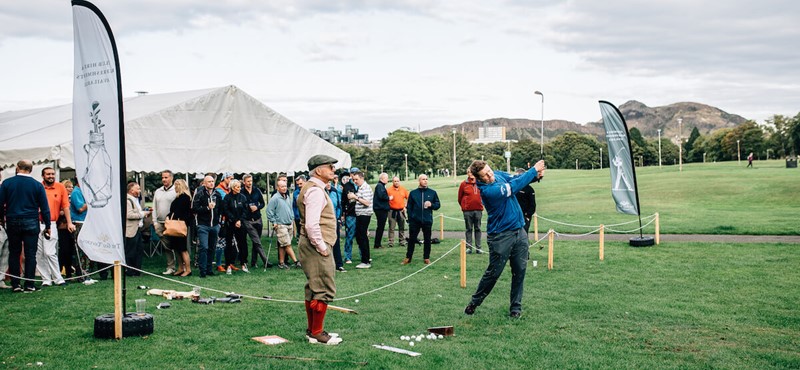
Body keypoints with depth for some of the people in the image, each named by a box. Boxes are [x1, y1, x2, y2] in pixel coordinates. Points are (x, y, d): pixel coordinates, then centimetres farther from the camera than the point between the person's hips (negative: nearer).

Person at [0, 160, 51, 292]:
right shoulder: (37, 185, -3)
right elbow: (44, 207, -2)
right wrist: (47, 226, 5)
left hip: (12, 222, 1)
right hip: (31, 223, -1)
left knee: (14, 254, 10)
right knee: (30, 254, 1)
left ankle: (15, 285, 10)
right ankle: (29, 285, 0)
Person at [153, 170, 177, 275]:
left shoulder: (176, 191, -3)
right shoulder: (158, 192, 16)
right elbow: (154, 208, 18)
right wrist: (155, 222, 9)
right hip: (160, 224, 5)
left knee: (173, 246, -3)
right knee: (166, 247, 5)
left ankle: (171, 267, 3)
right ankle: (170, 267, 8)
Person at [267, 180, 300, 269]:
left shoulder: (288, 198, 12)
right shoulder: (275, 198, -12)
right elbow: (269, 211, -12)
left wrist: (292, 218, 17)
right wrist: (274, 222, -12)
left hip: (289, 224, 7)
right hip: (280, 225, -7)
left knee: (283, 245, 11)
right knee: (287, 245, -7)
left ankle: (281, 262, 16)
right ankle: (296, 261, -5)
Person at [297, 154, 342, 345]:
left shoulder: (312, 188, 17)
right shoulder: (315, 191, -17)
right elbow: (312, 225, -26)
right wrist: (322, 247, -18)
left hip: (312, 246, 11)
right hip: (317, 247, -11)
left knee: (313, 289, 17)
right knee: (324, 290, -5)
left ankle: (311, 329, 27)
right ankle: (317, 333, 2)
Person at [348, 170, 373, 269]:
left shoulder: (366, 188, -14)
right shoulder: (359, 188, 15)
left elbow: (367, 202, -22)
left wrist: (355, 197, -21)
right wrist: (352, 198, 9)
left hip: (364, 215, -10)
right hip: (359, 215, 10)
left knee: (362, 238, -7)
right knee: (359, 236, 14)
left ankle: (366, 262, -2)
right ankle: (366, 258, 22)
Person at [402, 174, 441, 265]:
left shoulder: (432, 192, 5)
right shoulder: (413, 193, 4)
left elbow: (438, 205, 9)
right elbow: (409, 207, 5)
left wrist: (431, 205, -11)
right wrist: (410, 218, -2)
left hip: (427, 220, 1)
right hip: (415, 221, -1)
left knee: (427, 240, 7)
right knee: (412, 239, 3)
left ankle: (427, 258, 18)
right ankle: (408, 257, 12)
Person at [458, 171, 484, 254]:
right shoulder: (463, 184, -1)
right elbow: (460, 198, 7)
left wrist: (481, 204, 11)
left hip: (478, 210, 1)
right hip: (467, 211, -1)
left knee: (477, 229, 6)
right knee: (468, 229, 4)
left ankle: (478, 247, 10)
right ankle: (469, 247, 8)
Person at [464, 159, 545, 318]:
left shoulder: (498, 175, 2)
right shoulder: (487, 191, -23)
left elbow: (516, 179, 3)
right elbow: (514, 187, -23)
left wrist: (536, 175, -17)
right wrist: (534, 169, -16)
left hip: (519, 231, 7)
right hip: (501, 236, -7)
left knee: (520, 271, 6)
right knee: (493, 272, 4)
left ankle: (516, 306, 16)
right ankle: (475, 302, 23)